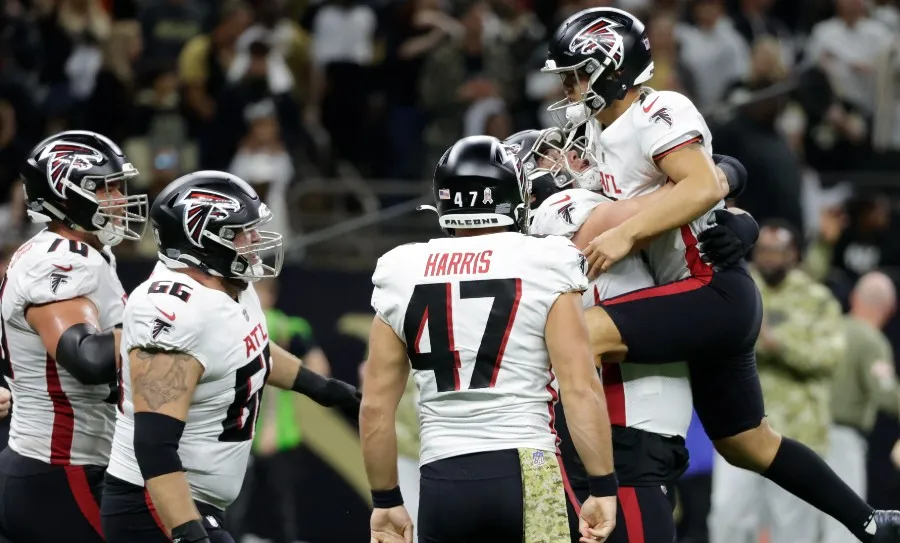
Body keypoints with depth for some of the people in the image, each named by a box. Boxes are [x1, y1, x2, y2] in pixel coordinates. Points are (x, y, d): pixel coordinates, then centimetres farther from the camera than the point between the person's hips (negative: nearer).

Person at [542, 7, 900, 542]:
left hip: (715, 291, -11)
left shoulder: (659, 114, -13)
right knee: (748, 444, 17)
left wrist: (625, 234, -30)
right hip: (701, 300, 11)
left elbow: (703, 187, -27)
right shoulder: (600, 132, 15)